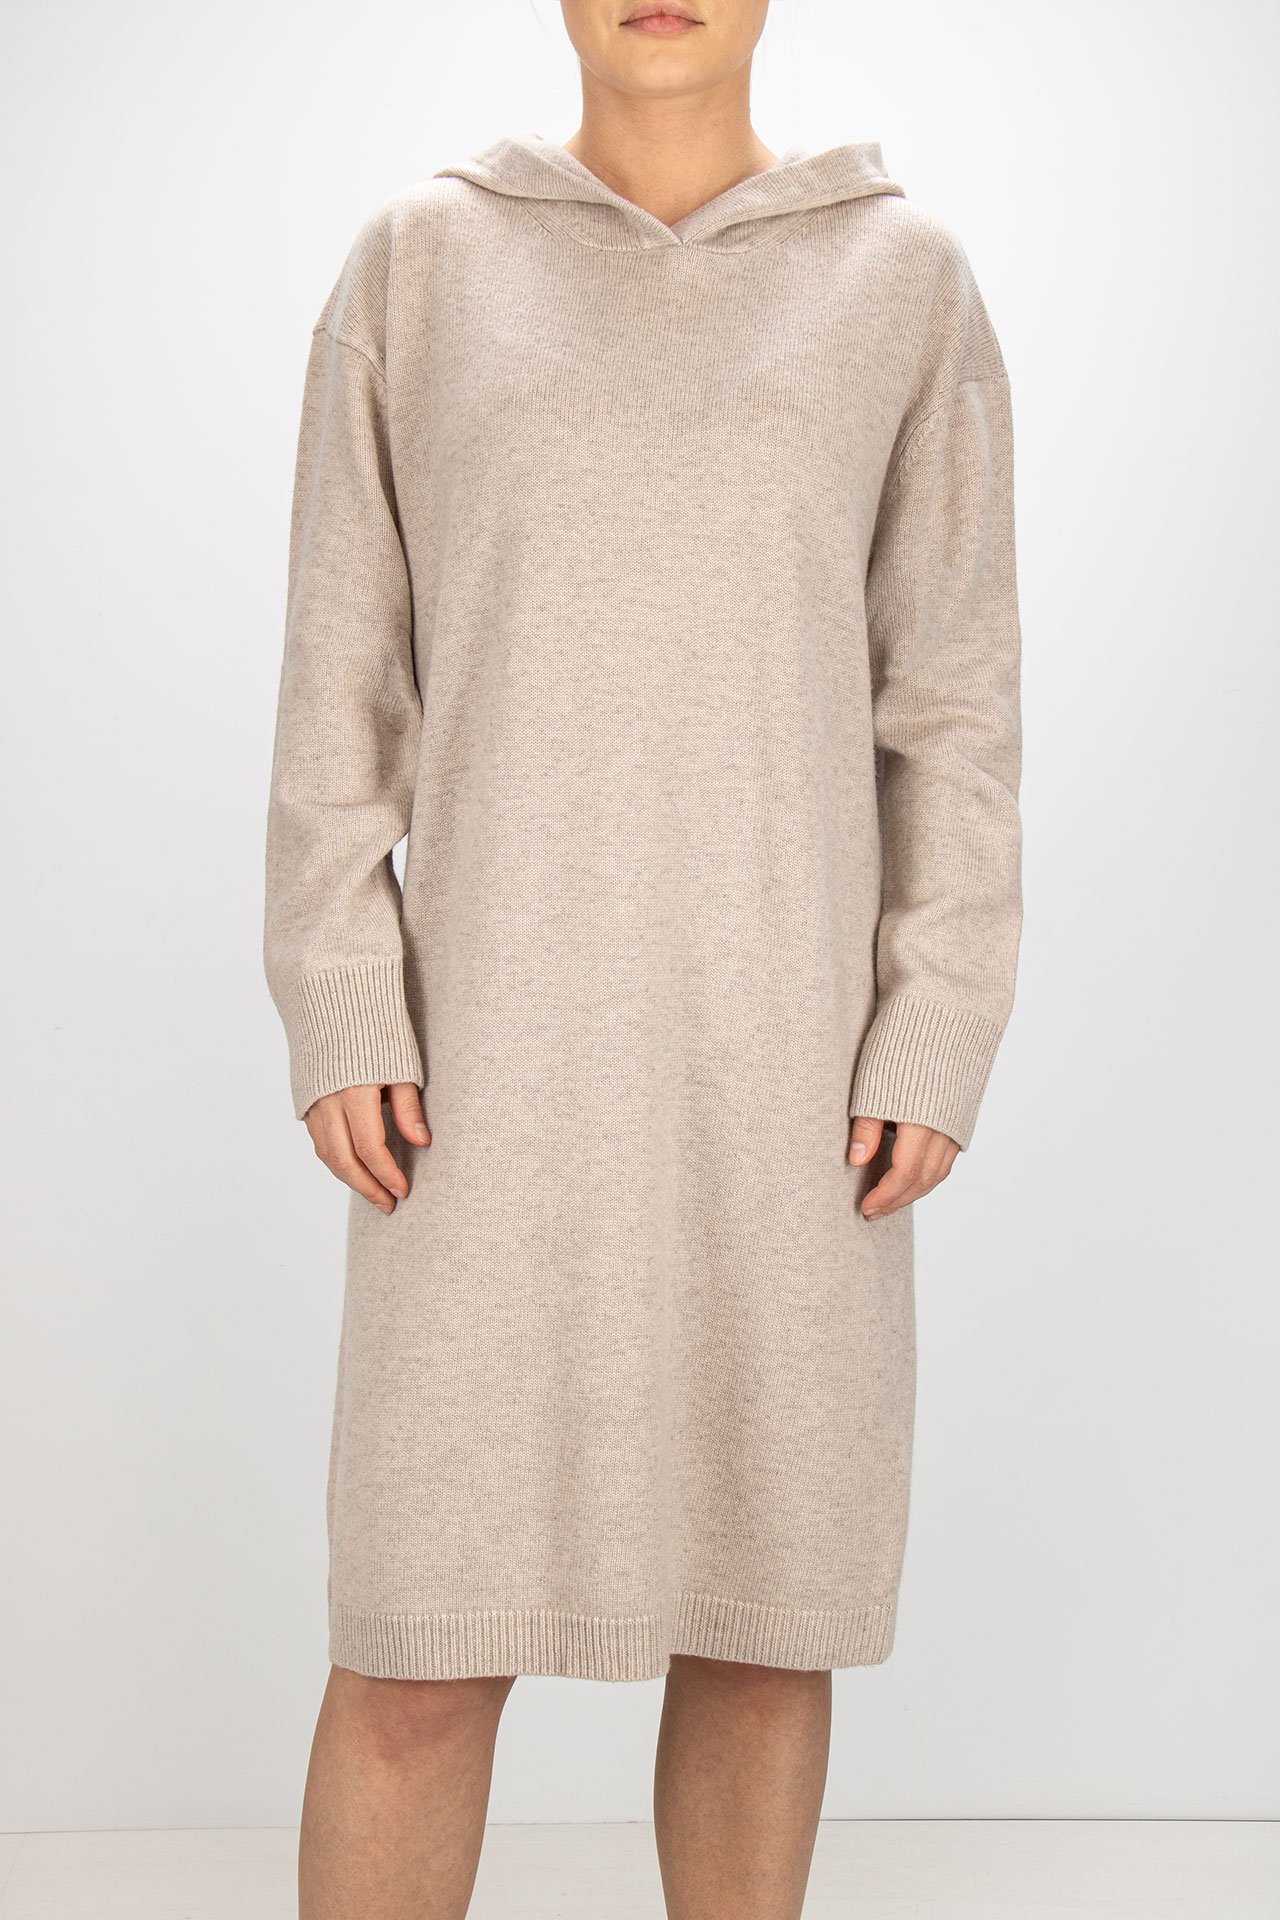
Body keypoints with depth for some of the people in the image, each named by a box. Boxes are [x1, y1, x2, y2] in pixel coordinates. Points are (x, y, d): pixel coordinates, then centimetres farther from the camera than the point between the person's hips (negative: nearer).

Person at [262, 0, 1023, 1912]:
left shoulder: (906, 279, 5)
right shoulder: (416, 262, 5)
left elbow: (954, 684, 3)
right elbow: (345, 666, 3)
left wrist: (940, 1044, -5)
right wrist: (335, 1013, -6)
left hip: (781, 1040, 1)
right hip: (499, 1038, 0)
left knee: (760, 1605, 7)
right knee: (425, 1644, -2)